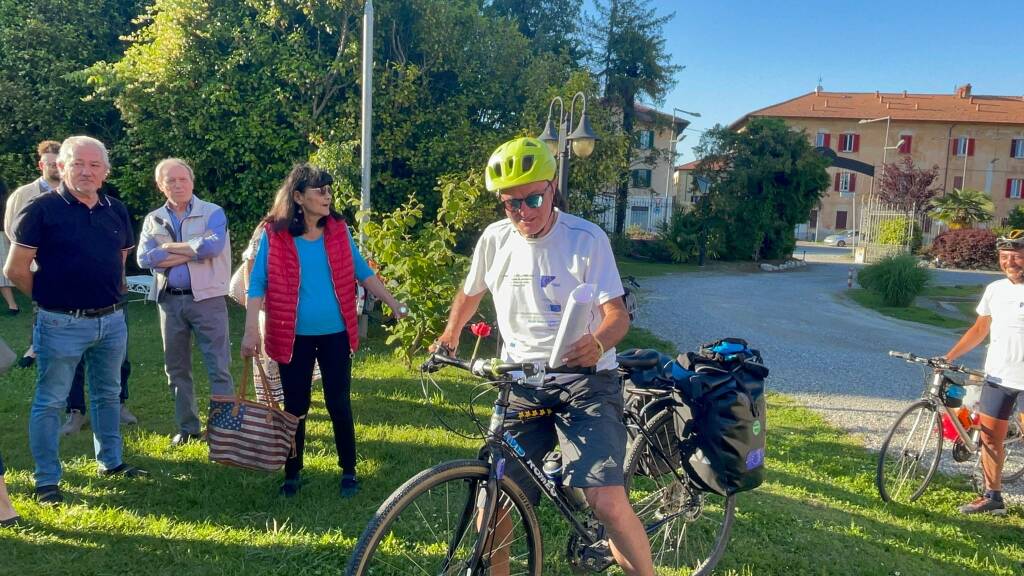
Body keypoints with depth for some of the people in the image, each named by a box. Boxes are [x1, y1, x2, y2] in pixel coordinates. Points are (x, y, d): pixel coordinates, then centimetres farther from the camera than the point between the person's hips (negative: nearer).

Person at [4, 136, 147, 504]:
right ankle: (47, 480, 16)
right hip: (62, 324, -5)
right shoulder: (42, 209, -10)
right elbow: (16, 269, -8)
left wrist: (109, 294, 12)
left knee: (108, 395, 18)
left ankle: (111, 462, 33)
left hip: (112, 320, 5)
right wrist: (51, 297, 1)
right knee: (50, 401, 5)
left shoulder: (116, 211, 5)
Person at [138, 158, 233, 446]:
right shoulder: (153, 220, 9)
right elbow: (145, 258, -7)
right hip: (170, 301, 5)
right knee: (176, 369, 13)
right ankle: (188, 427, 26)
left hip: (207, 299, -5)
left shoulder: (213, 213, -2)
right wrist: (193, 252, -12)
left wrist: (170, 247, -10)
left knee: (218, 368, -3)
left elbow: (213, 246, -22)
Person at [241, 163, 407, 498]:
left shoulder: (338, 230, 0)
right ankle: (292, 474, 25)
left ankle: (349, 471, 22)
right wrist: (251, 330, -14)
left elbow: (361, 272, 8)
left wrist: (392, 302, 1)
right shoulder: (274, 234, -7)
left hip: (335, 333, 2)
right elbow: (257, 283, -7)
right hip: (294, 336, -1)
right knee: (295, 406, 9)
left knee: (339, 403, 6)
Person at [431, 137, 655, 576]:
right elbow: (471, 293, 22)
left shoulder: (587, 238, -10)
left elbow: (618, 314, -15)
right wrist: (449, 336, 24)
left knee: (607, 503, -19)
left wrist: (598, 344, -35)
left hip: (584, 383, -4)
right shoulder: (494, 239, 2)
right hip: (521, 386, 4)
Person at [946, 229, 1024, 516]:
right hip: (997, 375, 5)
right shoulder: (995, 289, 6)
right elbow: (979, 330, 15)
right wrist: (948, 357, 10)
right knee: (990, 439, 9)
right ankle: (992, 497, 23)